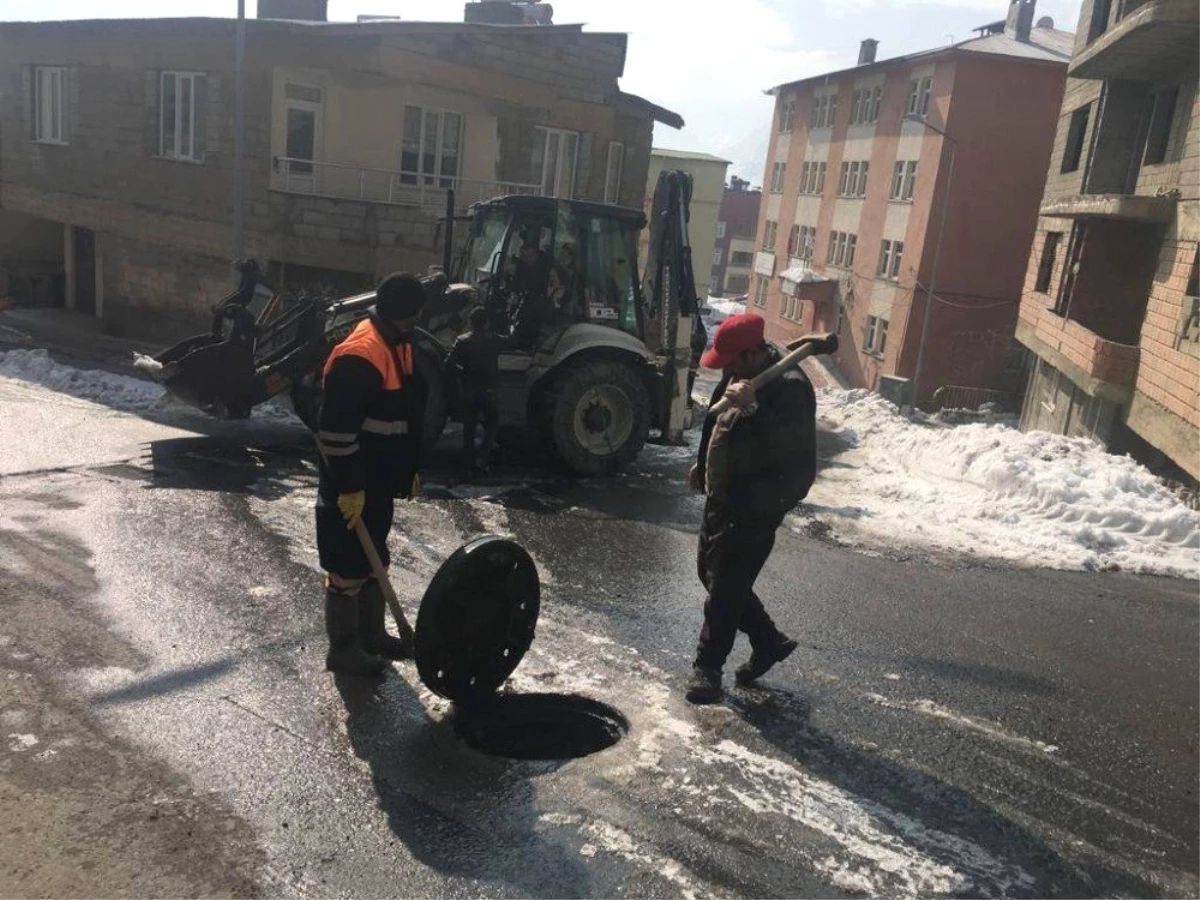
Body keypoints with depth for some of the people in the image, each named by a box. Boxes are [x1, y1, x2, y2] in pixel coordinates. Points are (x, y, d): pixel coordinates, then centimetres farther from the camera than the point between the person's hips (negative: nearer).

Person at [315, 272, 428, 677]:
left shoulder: (398, 345, 10)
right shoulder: (360, 355, -22)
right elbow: (336, 430, -25)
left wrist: (409, 470, 20)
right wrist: (348, 488, -23)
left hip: (379, 481, 10)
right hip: (353, 485, -10)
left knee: (373, 561, 19)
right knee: (348, 568, 1)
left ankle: (372, 634, 33)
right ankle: (343, 649, 14)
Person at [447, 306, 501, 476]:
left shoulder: (462, 341, -7)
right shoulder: (494, 340, -7)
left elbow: (450, 363, -14)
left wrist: (464, 372, 1)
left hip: (467, 391, 1)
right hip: (488, 390, -1)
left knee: (469, 429, 11)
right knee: (491, 425, 17)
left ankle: (470, 466, 14)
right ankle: (482, 459, 2)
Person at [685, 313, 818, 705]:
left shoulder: (791, 388, -22)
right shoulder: (741, 375, 6)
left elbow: (782, 447, -34)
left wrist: (751, 408, -41)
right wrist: (704, 464, 25)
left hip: (757, 507, -10)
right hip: (723, 496, 10)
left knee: (725, 587, -3)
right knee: (711, 573, 17)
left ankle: (708, 667, 13)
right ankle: (769, 641, 31)